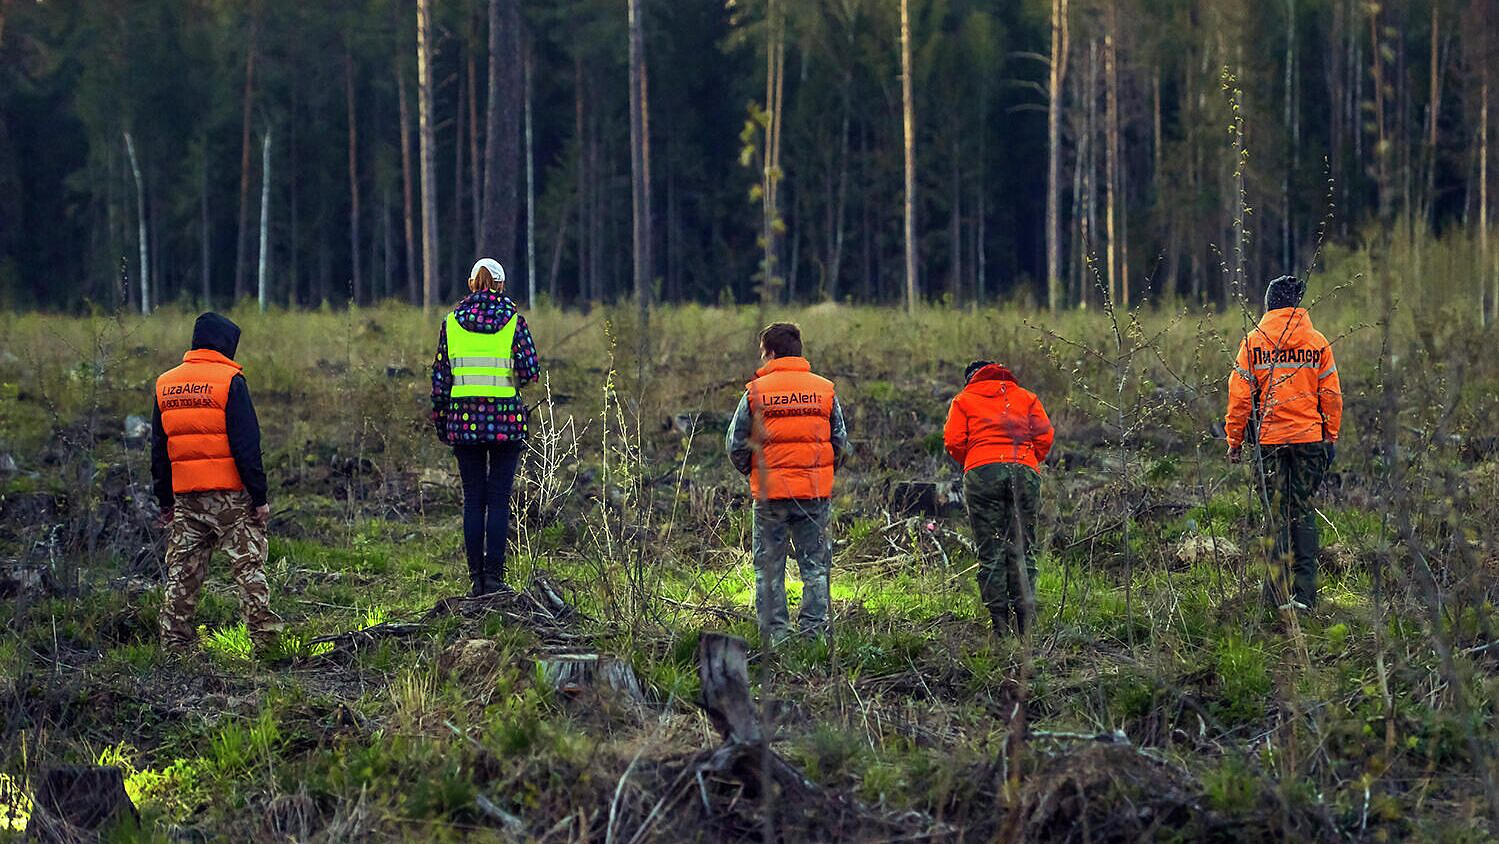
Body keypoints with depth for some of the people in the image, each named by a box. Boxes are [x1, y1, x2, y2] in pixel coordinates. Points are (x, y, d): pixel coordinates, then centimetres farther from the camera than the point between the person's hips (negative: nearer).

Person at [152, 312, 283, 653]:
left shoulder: (165, 384, 10)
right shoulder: (229, 380, -8)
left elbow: (159, 449, 14)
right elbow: (247, 444, -11)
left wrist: (165, 501, 20)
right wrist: (259, 497, -8)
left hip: (184, 495, 5)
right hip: (229, 495, -5)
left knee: (182, 573, 9)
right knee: (248, 565, 2)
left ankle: (174, 644, 8)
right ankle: (264, 635, -1)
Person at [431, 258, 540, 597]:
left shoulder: (452, 322, 5)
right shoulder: (513, 320, -1)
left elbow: (440, 377, 5)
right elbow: (530, 370, -7)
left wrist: (440, 422, 13)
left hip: (464, 417, 2)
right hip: (506, 418, -2)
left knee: (473, 501, 6)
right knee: (499, 500, 1)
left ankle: (476, 579, 4)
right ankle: (494, 577, -4)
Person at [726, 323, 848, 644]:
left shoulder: (756, 391, -3)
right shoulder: (824, 389, 3)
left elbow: (735, 444, 0)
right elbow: (840, 442, 7)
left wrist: (750, 472, 17)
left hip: (770, 491, -2)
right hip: (815, 492, 2)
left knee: (769, 568, 6)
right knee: (815, 565, 9)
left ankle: (774, 634, 4)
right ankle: (814, 631, 6)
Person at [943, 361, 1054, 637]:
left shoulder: (963, 400, 17)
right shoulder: (1026, 397, 21)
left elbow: (953, 441, 5)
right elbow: (1045, 436, 9)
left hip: (982, 470, -2)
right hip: (1025, 471, 2)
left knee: (990, 553, -1)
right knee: (1022, 550, 4)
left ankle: (1000, 627, -8)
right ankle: (1025, 623, -4)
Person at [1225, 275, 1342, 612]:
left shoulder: (1253, 343, -2)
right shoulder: (1318, 343, 1)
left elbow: (1240, 396, -2)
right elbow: (1331, 395, 4)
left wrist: (1234, 440, 5)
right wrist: (1331, 437, 14)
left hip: (1269, 440, -1)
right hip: (1310, 438, 1)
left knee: (1277, 514, 5)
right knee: (1304, 512, 9)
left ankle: (1279, 594, 3)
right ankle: (1304, 593, 5)